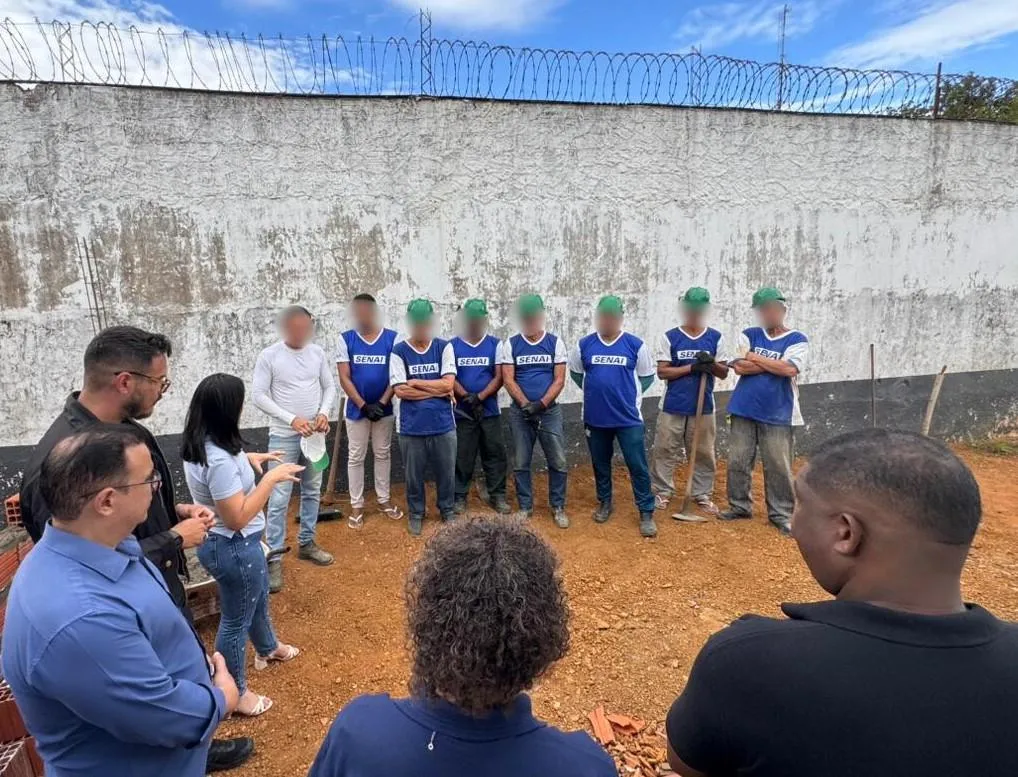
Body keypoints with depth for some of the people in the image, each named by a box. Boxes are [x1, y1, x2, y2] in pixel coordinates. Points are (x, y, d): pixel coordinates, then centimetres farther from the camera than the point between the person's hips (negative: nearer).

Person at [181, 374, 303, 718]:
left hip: (233, 543, 10)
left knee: (258, 598, 32)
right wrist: (272, 478, -26)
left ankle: (268, 649, 57)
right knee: (236, 620, 12)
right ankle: (234, 692, 34)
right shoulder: (218, 460, -34)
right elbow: (237, 519, -29)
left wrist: (248, 459, 6)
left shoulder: (200, 444, -4)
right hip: (234, 548, -10)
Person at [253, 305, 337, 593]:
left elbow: (329, 387, 8)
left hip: (314, 435, 4)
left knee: (312, 492, 14)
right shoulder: (269, 356, -9)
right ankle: (274, 558, 7)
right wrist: (291, 419, -19)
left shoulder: (317, 352, 2)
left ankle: (306, 543, 30)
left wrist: (324, 412, -11)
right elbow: (258, 395, -11)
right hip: (283, 437, -4)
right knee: (279, 498, -3)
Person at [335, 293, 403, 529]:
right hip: (356, 408, 0)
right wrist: (364, 405, -15)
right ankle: (356, 505, 19)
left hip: (384, 408, 0)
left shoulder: (392, 338, -5)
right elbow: (344, 378, -7)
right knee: (356, 457, 7)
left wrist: (381, 403, -14)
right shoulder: (346, 339, -5)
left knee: (383, 454, 12)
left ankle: (384, 499, 26)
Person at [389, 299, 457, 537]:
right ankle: (416, 513, 33)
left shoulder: (444, 347, -1)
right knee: (413, 474, 13)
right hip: (411, 426, -1)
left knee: (446, 472, 14)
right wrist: (437, 391, -11)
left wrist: (415, 382, -9)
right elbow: (400, 390, -12)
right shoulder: (399, 351, -4)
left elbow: (448, 383, -9)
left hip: (443, 423, 1)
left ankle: (447, 510, 35)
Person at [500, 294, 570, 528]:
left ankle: (558, 507, 17)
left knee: (558, 462, 1)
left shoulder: (555, 342, 1)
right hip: (520, 412, 1)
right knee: (520, 463, 8)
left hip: (550, 411, 0)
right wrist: (525, 403, -17)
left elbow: (559, 380, -3)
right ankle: (525, 507, 22)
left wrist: (541, 404, -16)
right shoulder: (510, 344, 1)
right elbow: (508, 379, -4)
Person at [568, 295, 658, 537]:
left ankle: (646, 513, 10)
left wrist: (628, 393, -1)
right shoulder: (584, 345, 0)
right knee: (600, 464, 16)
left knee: (638, 466, 0)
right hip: (595, 418, 2)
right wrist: (596, 391, 8)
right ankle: (605, 502, 35)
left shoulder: (636, 345, -4)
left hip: (629, 418, -2)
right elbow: (576, 372, 14)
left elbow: (646, 377, 6)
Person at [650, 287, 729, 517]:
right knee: (665, 451, 5)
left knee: (703, 454, 10)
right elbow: (662, 372, -7)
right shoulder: (669, 337, -2)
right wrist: (691, 368, -18)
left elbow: (724, 373, 4)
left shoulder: (716, 338, 3)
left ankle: (703, 494, 24)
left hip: (703, 407, 2)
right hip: (673, 406, -1)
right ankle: (662, 492, 18)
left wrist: (711, 364, -18)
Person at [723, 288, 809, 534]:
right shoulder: (749, 335, 7)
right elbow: (739, 366, -7)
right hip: (744, 410, 3)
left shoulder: (797, 340, -1)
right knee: (737, 462, 8)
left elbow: (789, 369, -19)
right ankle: (740, 506, 22)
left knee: (778, 466, 2)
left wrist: (755, 357, -9)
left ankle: (781, 513, 15)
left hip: (778, 415, -3)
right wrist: (775, 364, -10)